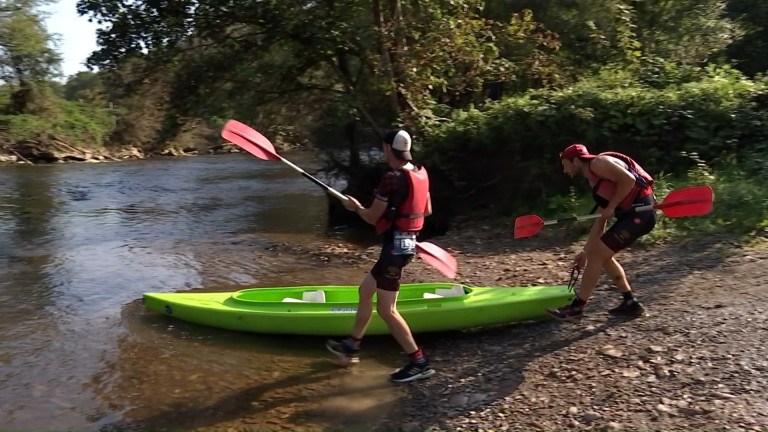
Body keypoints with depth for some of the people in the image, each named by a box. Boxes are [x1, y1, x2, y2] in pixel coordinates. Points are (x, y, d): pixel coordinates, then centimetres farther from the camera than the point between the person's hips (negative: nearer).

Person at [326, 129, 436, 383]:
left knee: (386, 310, -4)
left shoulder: (392, 178, -20)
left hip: (395, 247, -10)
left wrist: (356, 207, 8)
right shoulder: (421, 173, 7)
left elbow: (372, 218, -11)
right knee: (365, 291, 20)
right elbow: (427, 211, 18)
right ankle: (352, 347, 33)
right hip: (407, 243, 10)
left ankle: (419, 363, 2)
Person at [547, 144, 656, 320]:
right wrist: (585, 251, 22)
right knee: (601, 255, 16)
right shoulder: (595, 180, 21)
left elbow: (628, 179, -21)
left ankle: (576, 307, 2)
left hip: (639, 213, -10)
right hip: (634, 214, 10)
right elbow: (600, 220, 22)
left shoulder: (597, 164, -7)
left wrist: (611, 207, -13)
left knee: (596, 255, -7)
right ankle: (631, 304, 22)